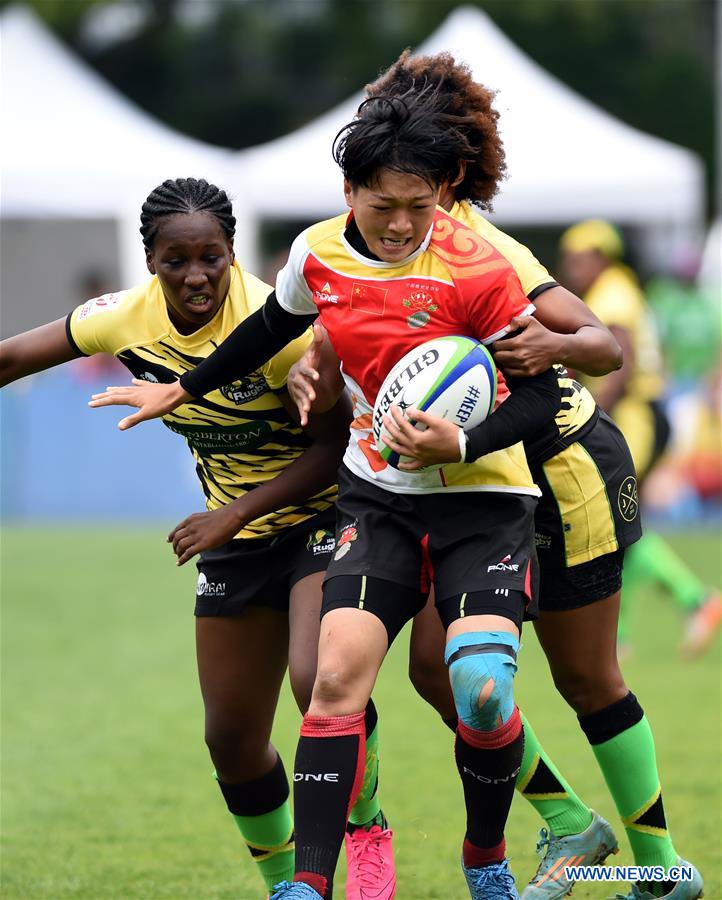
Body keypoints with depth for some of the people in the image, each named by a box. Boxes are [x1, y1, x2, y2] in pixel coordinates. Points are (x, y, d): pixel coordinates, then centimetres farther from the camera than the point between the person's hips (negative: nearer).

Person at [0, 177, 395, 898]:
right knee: (231, 739, 4)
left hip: (324, 512, -5)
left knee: (321, 682, -29)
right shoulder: (128, 319, -8)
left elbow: (336, 445, -19)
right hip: (235, 538, 6)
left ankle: (366, 829, -3)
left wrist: (235, 514, -21)